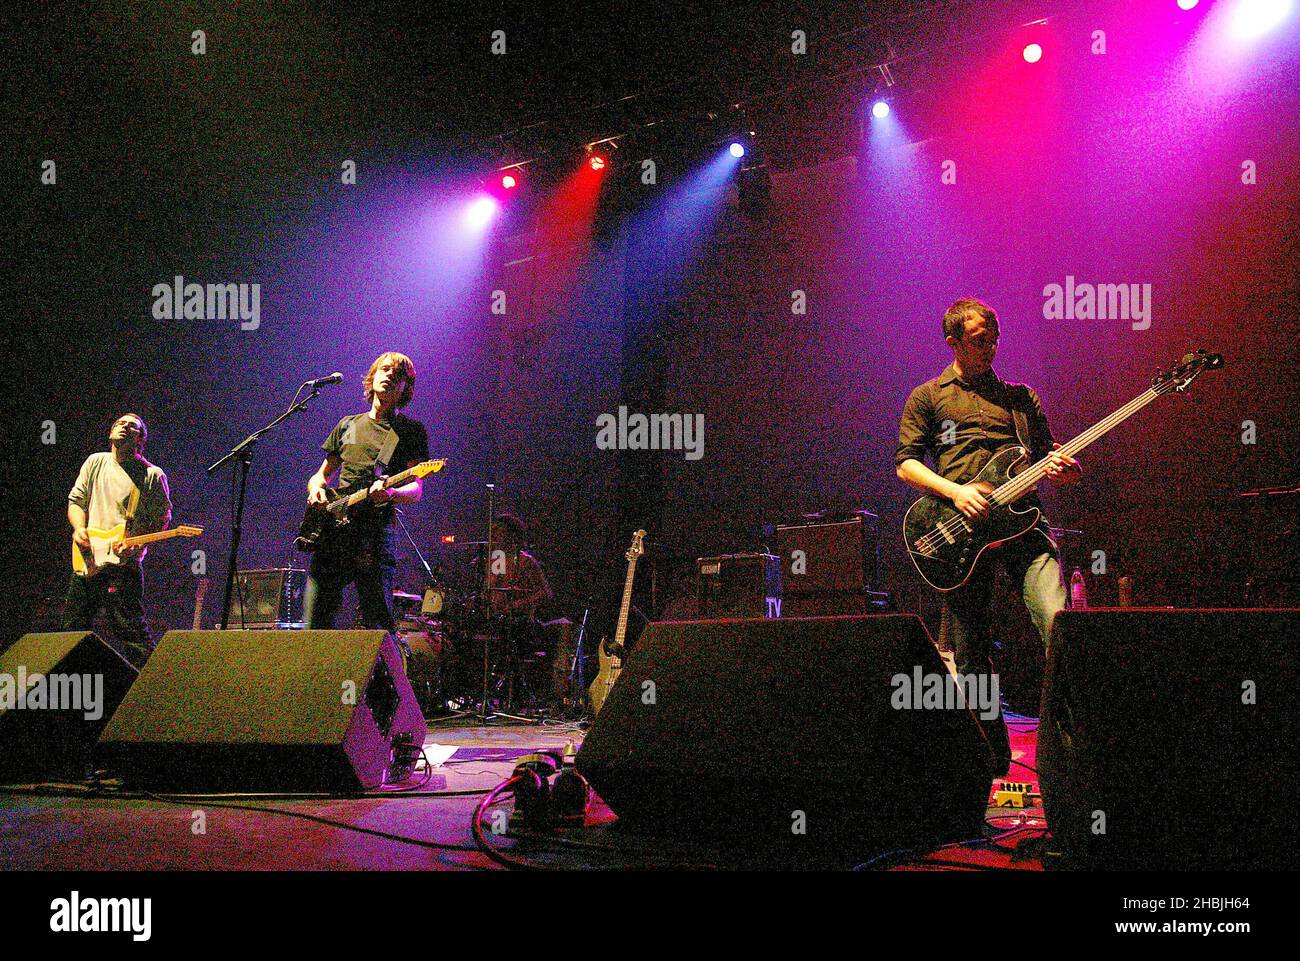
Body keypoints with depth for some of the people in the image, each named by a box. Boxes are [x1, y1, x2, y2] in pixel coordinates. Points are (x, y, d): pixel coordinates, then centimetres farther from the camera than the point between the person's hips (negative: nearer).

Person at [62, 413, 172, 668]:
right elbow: (75, 500, 18)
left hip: (124, 565, -5)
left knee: (131, 634, -11)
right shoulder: (95, 463, 13)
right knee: (73, 629, 12)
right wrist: (79, 528, -2)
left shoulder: (152, 474, 1)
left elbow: (162, 517, 1)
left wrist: (138, 544, -15)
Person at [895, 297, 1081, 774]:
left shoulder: (1021, 397, 21)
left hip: (1023, 524, 2)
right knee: (972, 658, 3)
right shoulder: (928, 397, 12)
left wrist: (1062, 468, -2)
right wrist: (954, 491, -11)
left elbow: (1047, 452, 23)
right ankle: (994, 763, 16)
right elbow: (905, 463, 5)